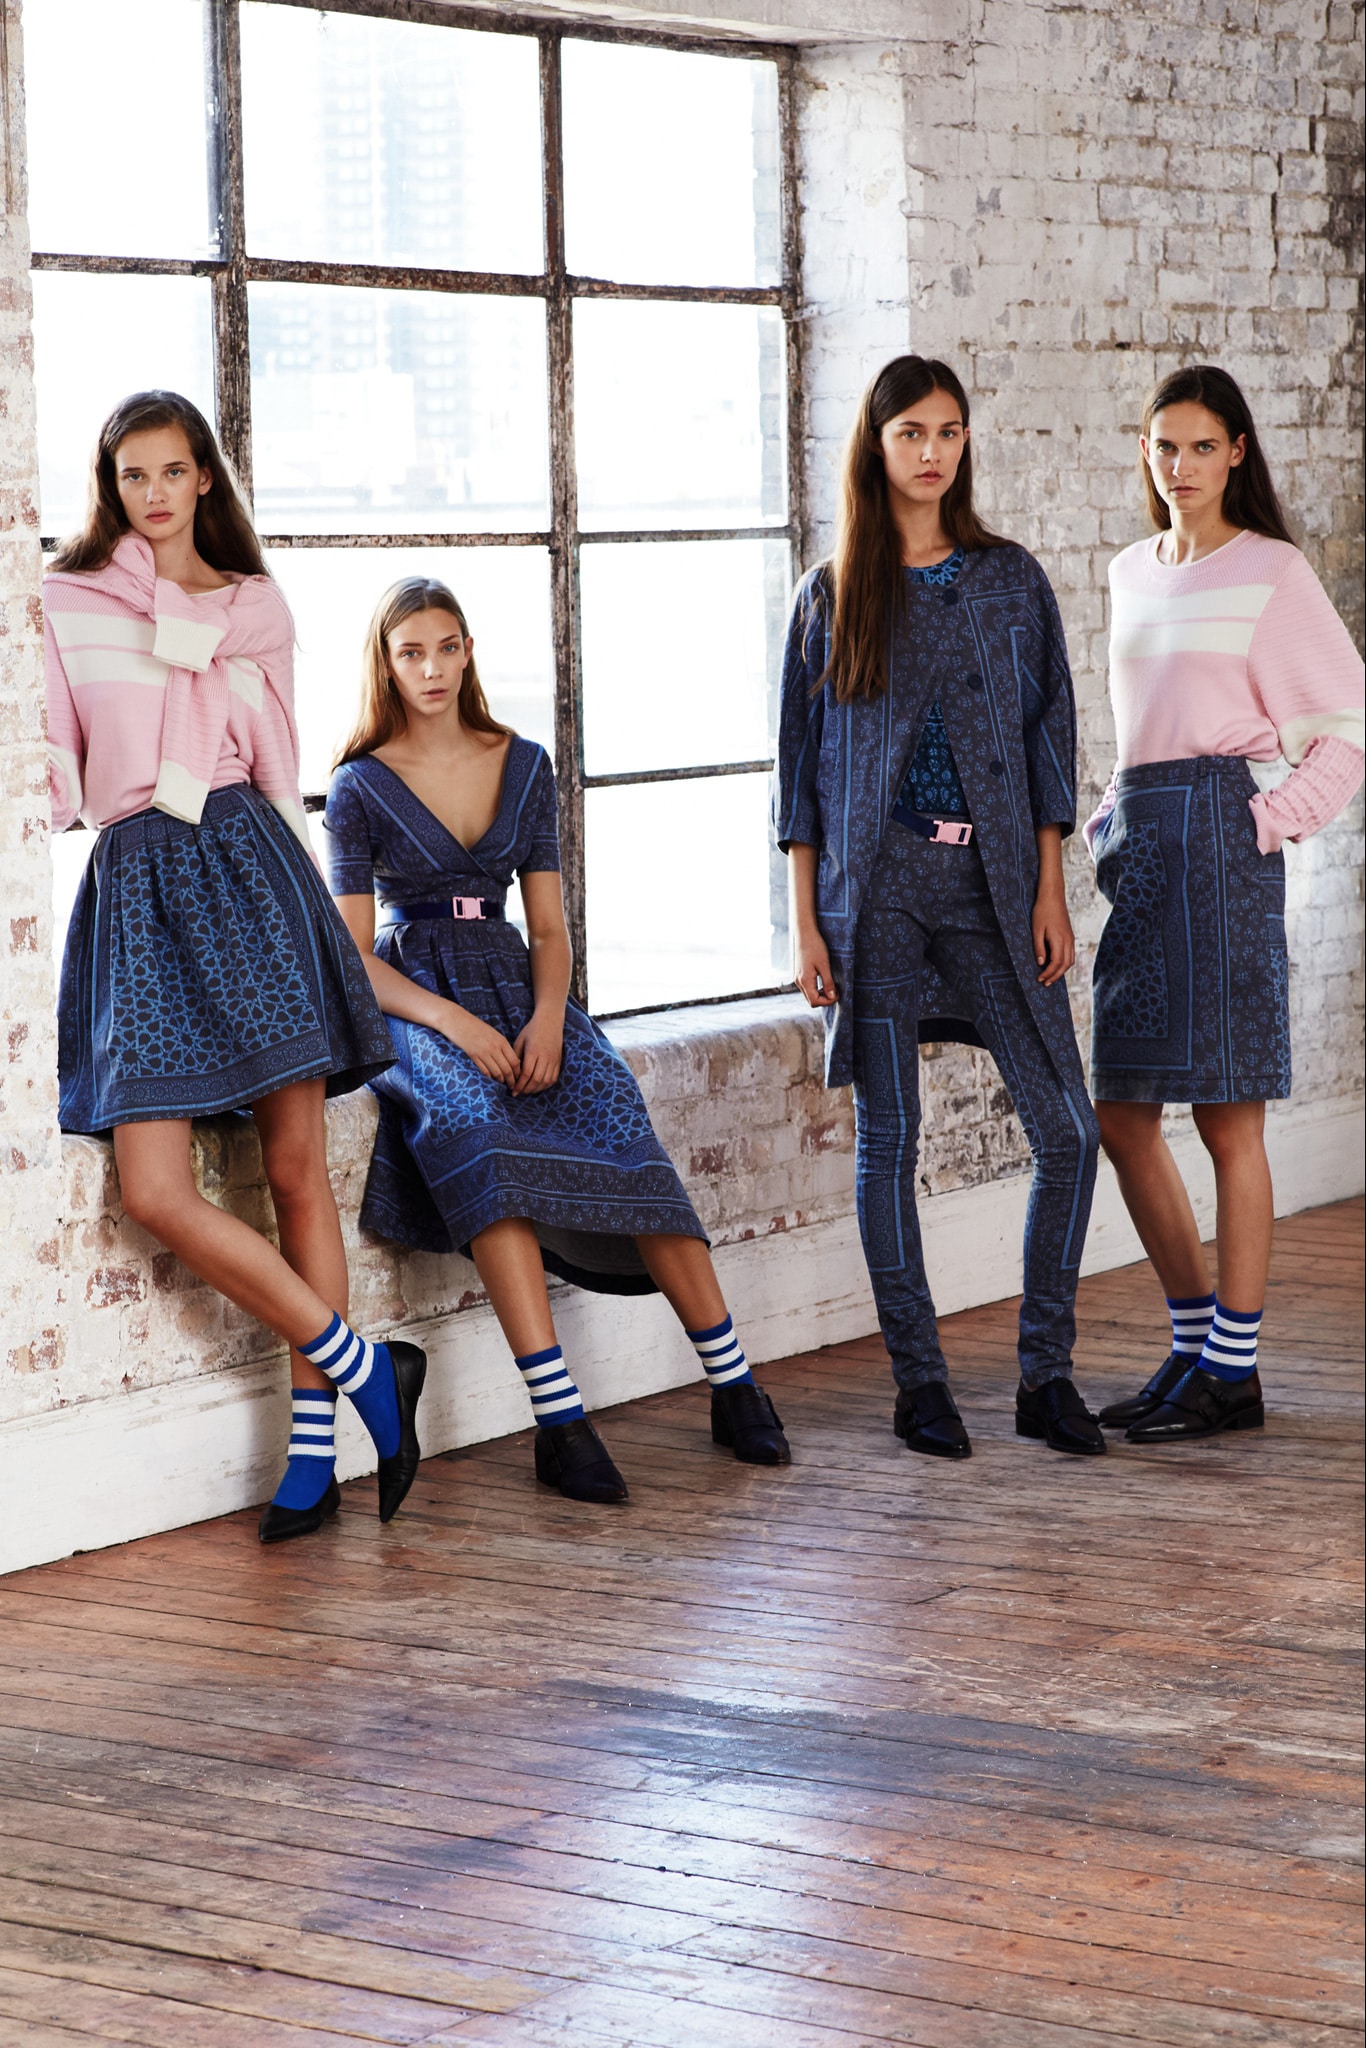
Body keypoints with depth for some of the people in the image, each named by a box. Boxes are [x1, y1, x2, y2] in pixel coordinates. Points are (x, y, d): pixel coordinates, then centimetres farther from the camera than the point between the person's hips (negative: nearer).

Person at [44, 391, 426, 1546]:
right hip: (133, 882, 0)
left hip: (242, 862, 0)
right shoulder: (62, 606, 11)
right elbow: (50, 767, 10)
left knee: (297, 1170, -4)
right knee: (154, 1191, -12)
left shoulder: (258, 612, 14)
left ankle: (314, 1450, 3)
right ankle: (365, 1372, 0)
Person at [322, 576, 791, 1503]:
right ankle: (559, 1418, -41)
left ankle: (733, 1383, -24)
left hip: (516, 990, 3)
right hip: (410, 1002, -3)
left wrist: (547, 1016, -11)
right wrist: (453, 1021, -19)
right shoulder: (361, 788, 1)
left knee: (609, 1105, -28)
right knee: (475, 1125, -36)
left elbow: (550, 926, 10)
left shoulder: (524, 766, 11)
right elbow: (354, 960, -2)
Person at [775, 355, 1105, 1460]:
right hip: (876, 883, -1)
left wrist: (1050, 889, 0)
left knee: (1068, 1130, -4)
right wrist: (807, 921, 1)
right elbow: (801, 759, 6)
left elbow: (1049, 733, 8)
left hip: (993, 882, 1)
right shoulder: (832, 594, 6)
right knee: (889, 1138, 1)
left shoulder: (1012, 580, 9)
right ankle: (919, 1382, 11)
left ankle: (1046, 1373, 8)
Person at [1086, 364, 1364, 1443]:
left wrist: (1270, 822, -11)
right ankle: (1195, 1341, 19)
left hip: (1220, 838, -7)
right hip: (1138, 841, 7)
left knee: (1227, 1113, -4)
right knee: (1122, 1110, 6)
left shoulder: (1271, 573, -3)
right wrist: (1112, 820, 15)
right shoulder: (1131, 574, 17)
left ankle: (1234, 1372, 4)